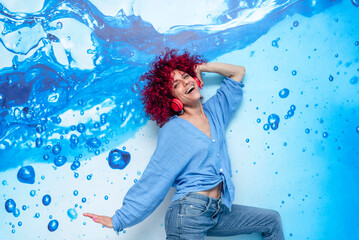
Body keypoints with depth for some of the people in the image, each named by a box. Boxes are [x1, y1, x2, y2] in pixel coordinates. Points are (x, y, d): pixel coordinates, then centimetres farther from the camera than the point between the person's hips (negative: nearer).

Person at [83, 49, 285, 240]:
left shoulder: (214, 111, 9)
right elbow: (154, 179, -8)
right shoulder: (173, 130, -7)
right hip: (189, 213, -6)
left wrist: (201, 67, 8)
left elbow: (238, 72, 19)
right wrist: (120, 219, -13)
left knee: (272, 220, 12)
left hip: (218, 213, 7)